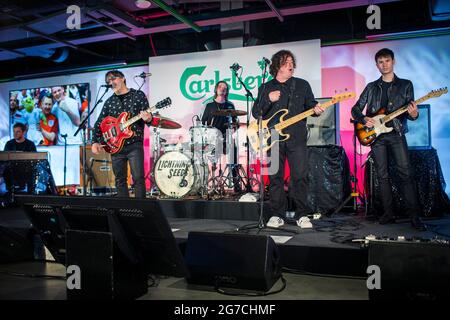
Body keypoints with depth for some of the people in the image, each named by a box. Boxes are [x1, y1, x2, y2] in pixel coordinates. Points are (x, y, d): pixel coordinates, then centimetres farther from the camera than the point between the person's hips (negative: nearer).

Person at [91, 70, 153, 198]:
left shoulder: (138, 95, 4)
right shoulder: (109, 102, 14)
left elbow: (148, 115, 1)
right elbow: (99, 123, 14)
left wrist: (148, 118, -24)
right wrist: (95, 142, 0)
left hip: (134, 144, -4)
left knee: (138, 178, -10)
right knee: (120, 180, 8)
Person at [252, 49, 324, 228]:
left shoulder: (302, 85, 13)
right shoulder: (266, 88, 11)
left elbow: (311, 105, 14)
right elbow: (256, 113, 4)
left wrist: (316, 110, -10)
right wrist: (268, 100, -12)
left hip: (297, 138, 0)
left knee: (300, 176, -4)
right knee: (275, 177, 1)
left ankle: (301, 215, 7)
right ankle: (276, 215, 10)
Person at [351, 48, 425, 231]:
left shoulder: (405, 85, 9)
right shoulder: (371, 87, 13)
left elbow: (410, 110, 5)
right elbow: (355, 109, 13)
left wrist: (413, 115, -19)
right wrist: (364, 119, -7)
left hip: (396, 133, -2)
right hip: (376, 135, 2)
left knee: (405, 173, -11)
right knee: (382, 176, 3)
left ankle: (414, 216, -8)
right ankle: (388, 214, 9)